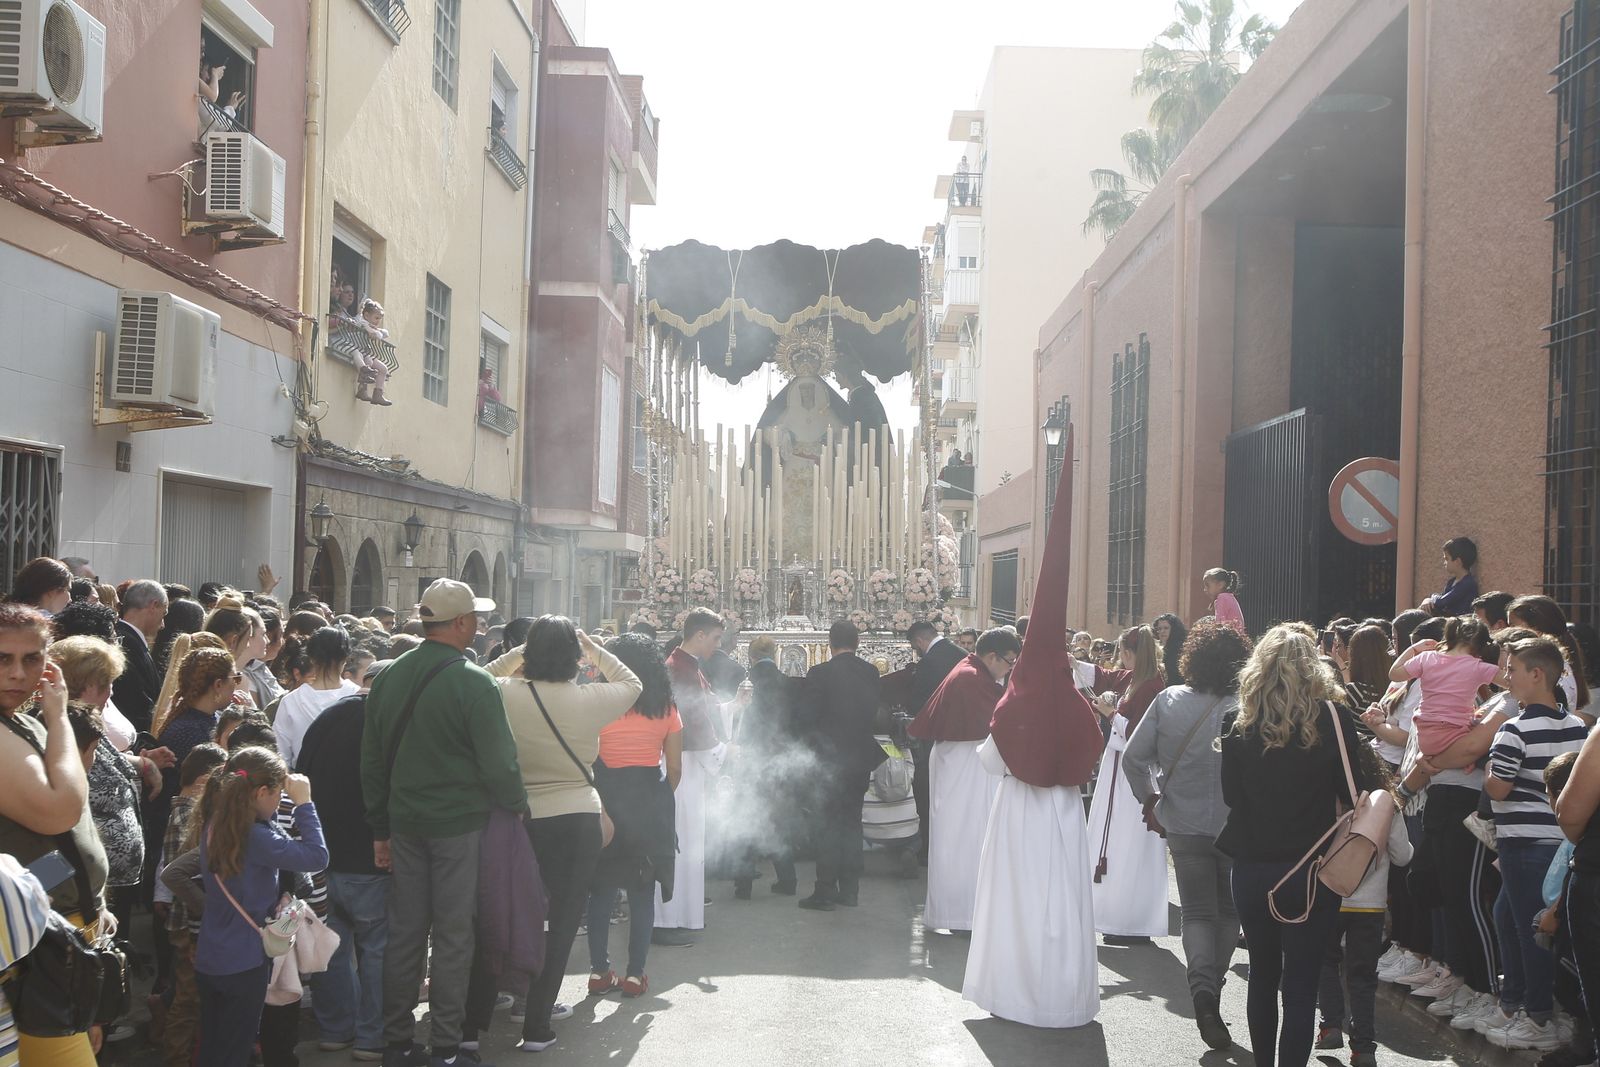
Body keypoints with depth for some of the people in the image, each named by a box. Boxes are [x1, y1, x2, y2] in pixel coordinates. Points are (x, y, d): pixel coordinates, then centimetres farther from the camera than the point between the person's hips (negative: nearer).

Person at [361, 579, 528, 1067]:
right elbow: (499, 761, -15)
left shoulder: (388, 677, 4)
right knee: (453, 935, 3)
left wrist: (380, 829, 16)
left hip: (404, 821, 6)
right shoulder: (474, 683, -15)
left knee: (404, 932, 13)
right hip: (460, 822, -5)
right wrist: (517, 807, 3)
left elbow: (372, 760, 10)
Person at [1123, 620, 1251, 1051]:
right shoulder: (1247, 708, -17)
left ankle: (1203, 993, -10)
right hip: (1237, 829, -2)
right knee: (1228, 913, 18)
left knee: (1197, 914, 9)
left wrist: (1150, 798, 10)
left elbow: (1133, 757, -4)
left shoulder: (1168, 701, -6)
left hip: (1184, 826, 2)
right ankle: (1211, 992, 22)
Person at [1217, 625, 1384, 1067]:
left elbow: (1231, 795, 6)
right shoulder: (1332, 719, -10)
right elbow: (1355, 793, -6)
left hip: (1252, 870, 3)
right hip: (1310, 872, -3)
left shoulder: (1239, 724, -3)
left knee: (1262, 974, 19)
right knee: (1300, 984, 3)